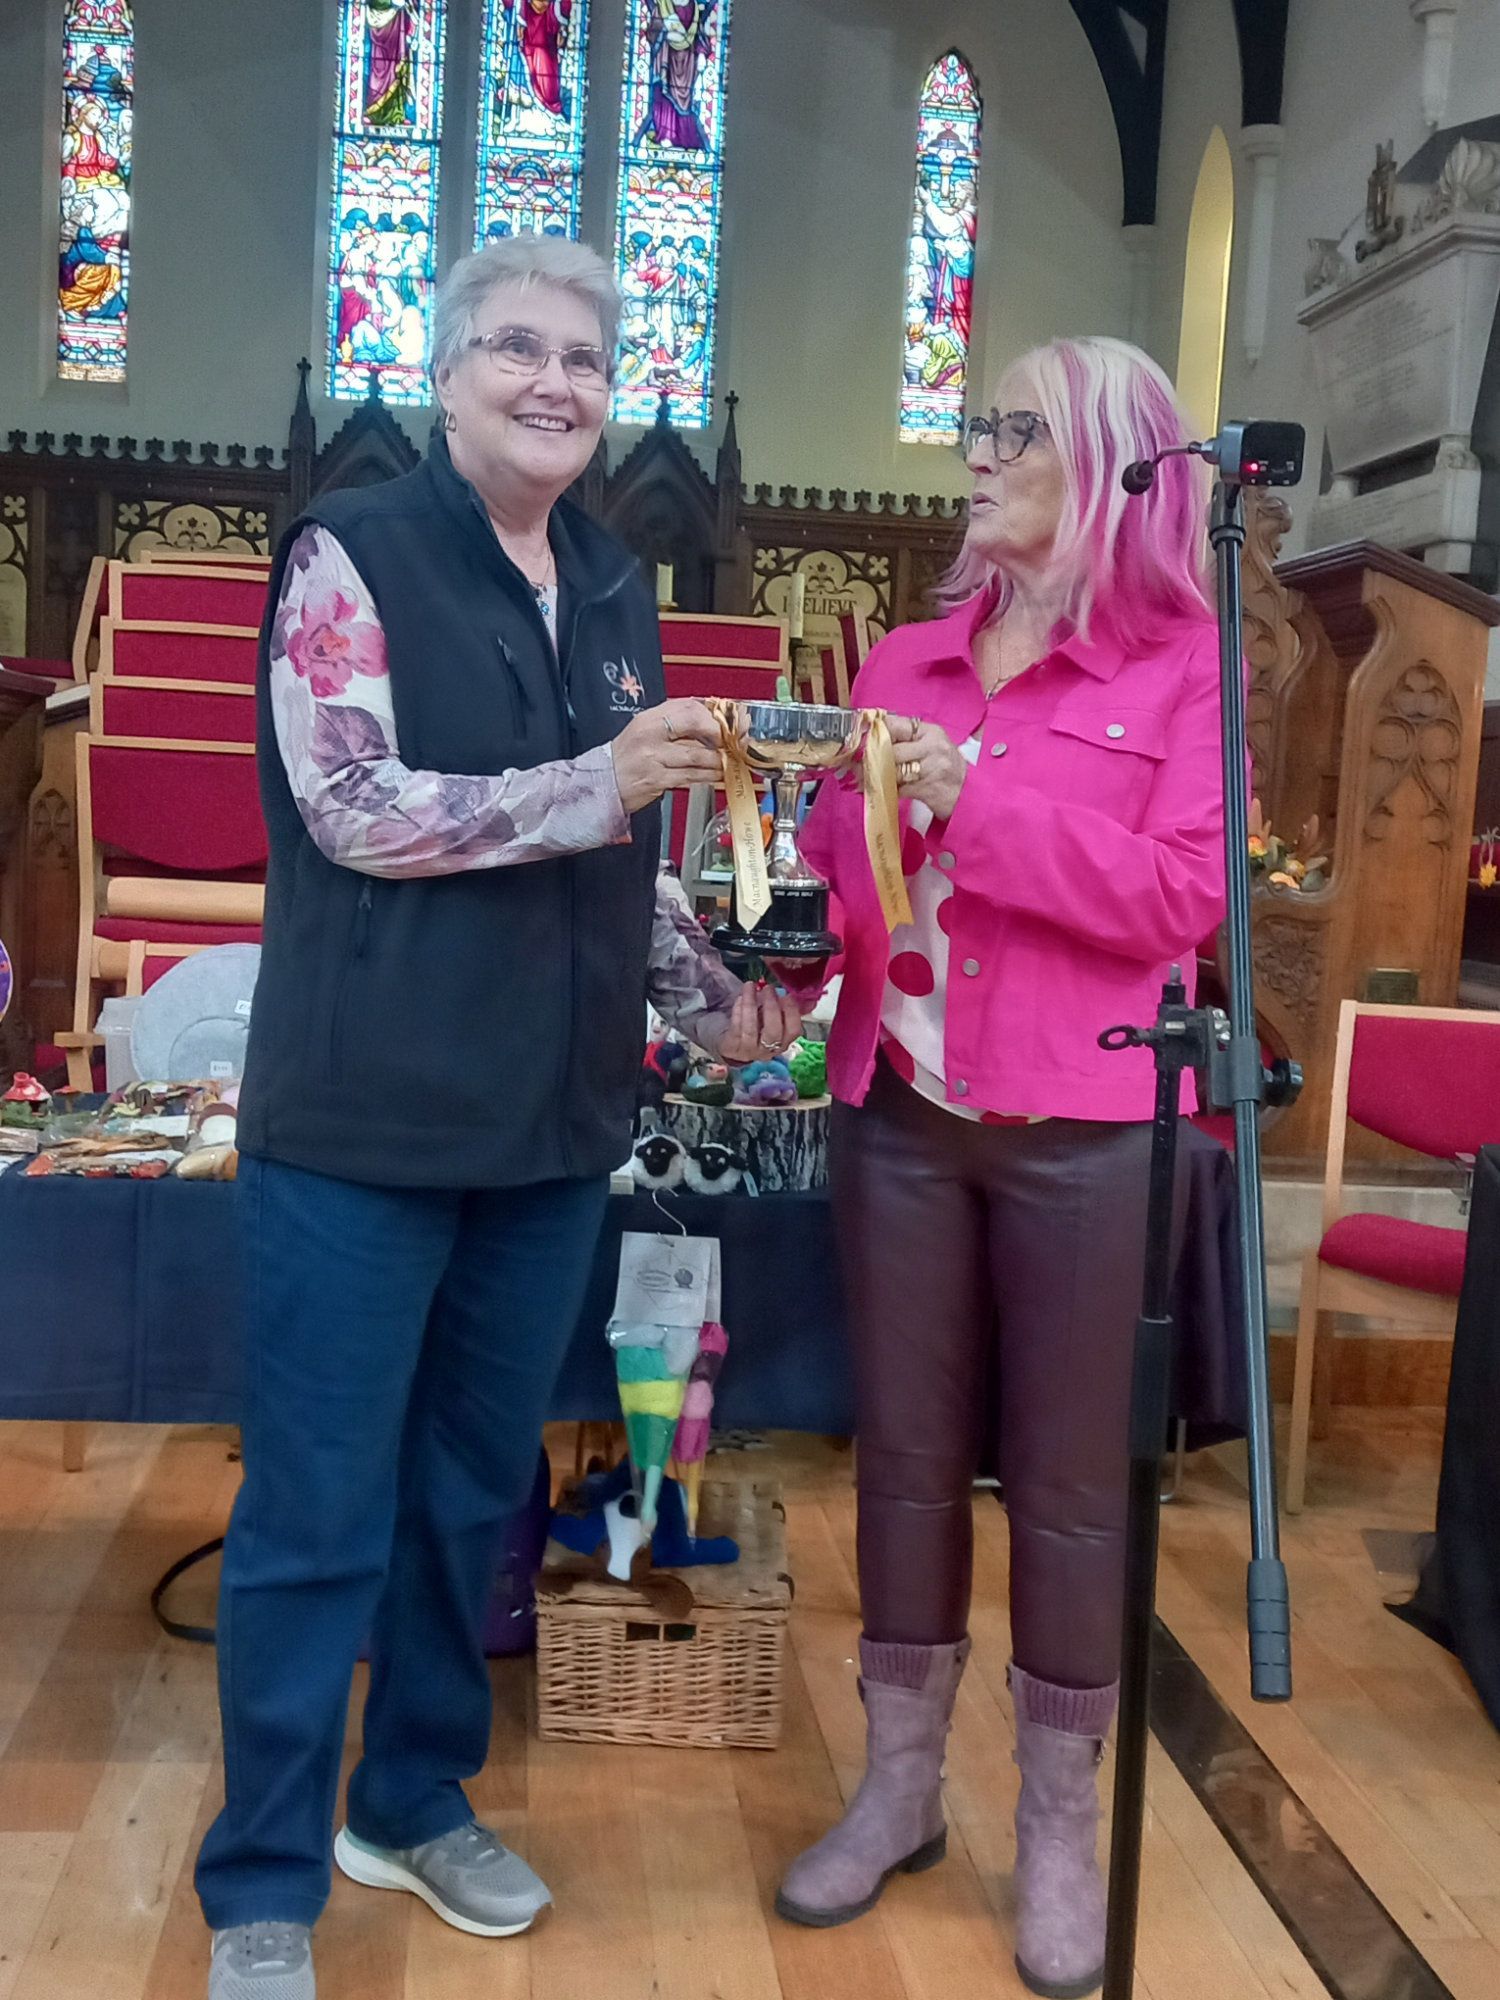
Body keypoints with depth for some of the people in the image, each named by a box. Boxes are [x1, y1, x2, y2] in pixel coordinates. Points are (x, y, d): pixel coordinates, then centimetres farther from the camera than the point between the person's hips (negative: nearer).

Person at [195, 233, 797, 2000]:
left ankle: (418, 1799, 36)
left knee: (473, 1491, 16)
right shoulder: (351, 553, -5)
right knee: (319, 1512, 3)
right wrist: (596, 780, -22)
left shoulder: (614, 591, 13)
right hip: (364, 1121, -6)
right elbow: (353, 807, -16)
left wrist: (711, 997, 10)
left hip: (549, 1124, 6)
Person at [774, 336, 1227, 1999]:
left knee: (1066, 1479, 7)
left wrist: (972, 801, -16)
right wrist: (829, 808, -11)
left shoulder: (1182, 663, -2)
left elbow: (1182, 894, -13)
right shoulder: (904, 661, 12)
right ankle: (899, 1783, 30)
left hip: (1083, 1131, -4)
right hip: (898, 1114, 4)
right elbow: (837, 876, 11)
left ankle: (1060, 1829, 25)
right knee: (906, 1456, 12)